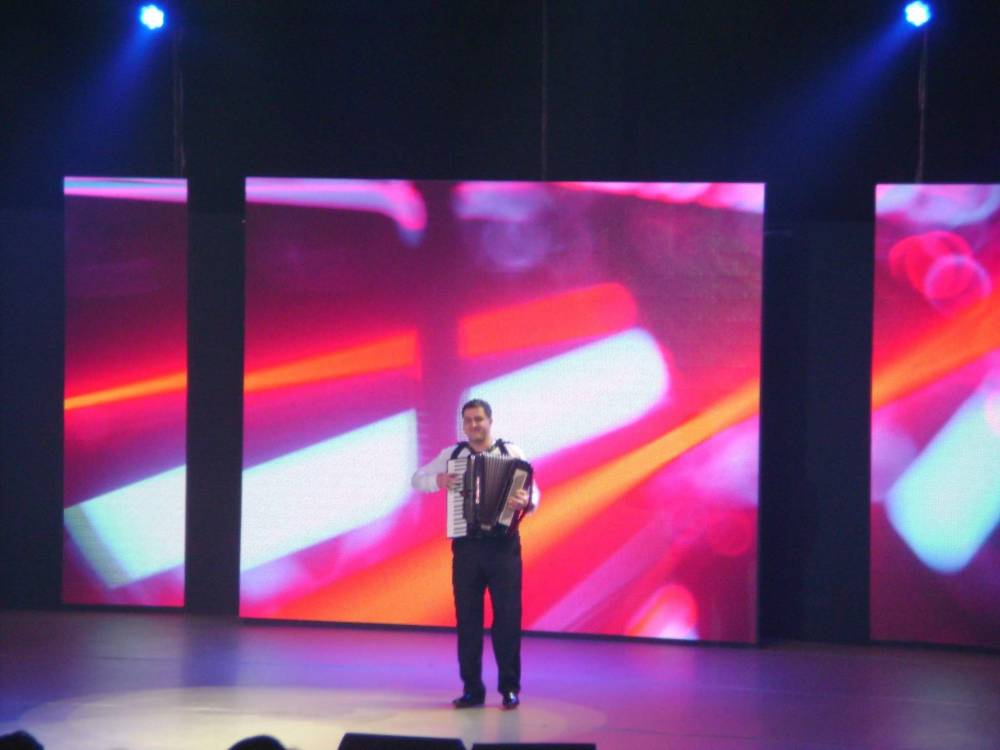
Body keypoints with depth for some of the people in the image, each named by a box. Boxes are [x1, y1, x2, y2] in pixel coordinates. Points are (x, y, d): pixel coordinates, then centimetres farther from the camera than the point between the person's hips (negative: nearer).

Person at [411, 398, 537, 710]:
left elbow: (532, 491, -4)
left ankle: (510, 688, 5)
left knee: (507, 617, -2)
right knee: (467, 619, 4)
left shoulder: (512, 453, 1)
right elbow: (417, 479, 12)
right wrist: (438, 480, -9)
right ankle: (472, 689, 10)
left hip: (504, 545, -2)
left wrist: (527, 501, -27)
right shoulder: (452, 455, 8)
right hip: (466, 546, 2)